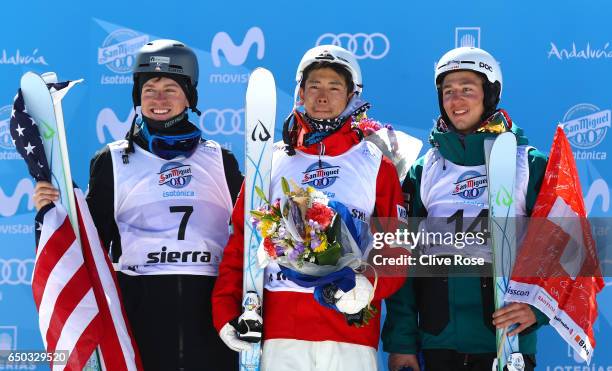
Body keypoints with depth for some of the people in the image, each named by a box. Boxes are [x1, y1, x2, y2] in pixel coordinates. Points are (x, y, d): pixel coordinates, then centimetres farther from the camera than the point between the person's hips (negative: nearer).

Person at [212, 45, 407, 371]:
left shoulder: (377, 165, 10)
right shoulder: (271, 161, 13)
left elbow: (396, 246, 4)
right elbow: (241, 240, 10)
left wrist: (372, 283, -16)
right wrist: (225, 311, -2)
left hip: (351, 330, -1)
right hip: (280, 332, 1)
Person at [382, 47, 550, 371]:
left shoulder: (530, 165, 4)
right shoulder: (423, 171, 11)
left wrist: (538, 305, -17)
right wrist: (401, 342, 2)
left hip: (507, 341, -2)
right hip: (439, 341, 2)